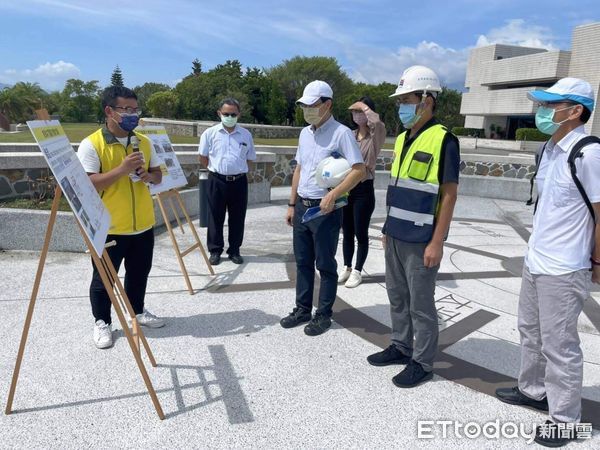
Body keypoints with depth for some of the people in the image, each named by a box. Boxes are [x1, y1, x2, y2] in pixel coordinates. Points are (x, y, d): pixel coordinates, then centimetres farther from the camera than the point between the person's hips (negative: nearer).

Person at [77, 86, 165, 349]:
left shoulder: (144, 142, 6)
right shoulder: (91, 144, -12)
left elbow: (158, 176, 13)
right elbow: (88, 185, -18)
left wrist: (148, 176, -10)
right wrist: (122, 169, -27)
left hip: (143, 225, 5)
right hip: (108, 228, -5)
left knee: (139, 274, 19)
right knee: (103, 279, 9)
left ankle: (138, 312, 38)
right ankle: (102, 323, 27)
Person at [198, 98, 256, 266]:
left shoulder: (246, 135, 4)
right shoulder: (210, 133, -2)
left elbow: (249, 158, 13)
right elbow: (203, 157, 6)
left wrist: (236, 169, 10)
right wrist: (216, 170, 9)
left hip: (239, 181, 2)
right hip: (217, 181, -2)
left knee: (237, 218, 9)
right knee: (216, 217, 6)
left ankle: (234, 250, 23)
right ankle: (215, 250, 19)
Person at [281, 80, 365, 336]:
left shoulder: (341, 133, -11)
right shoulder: (305, 133, 11)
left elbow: (359, 170, -16)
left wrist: (333, 195, -25)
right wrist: (292, 205, 15)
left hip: (325, 209, -7)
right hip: (302, 206, 7)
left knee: (325, 265, 5)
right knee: (303, 262, 14)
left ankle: (323, 315, 18)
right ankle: (303, 309, 28)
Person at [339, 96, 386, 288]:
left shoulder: (375, 137, -6)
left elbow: (378, 123, -29)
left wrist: (365, 106, -16)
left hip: (364, 190, -5)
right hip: (346, 188, 5)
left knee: (361, 233, 3)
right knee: (347, 232, 14)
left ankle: (357, 271, 17)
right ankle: (347, 268, 28)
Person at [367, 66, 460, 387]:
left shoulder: (443, 140, -13)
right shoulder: (402, 139, 11)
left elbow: (449, 194, -15)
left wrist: (437, 242, -17)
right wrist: (388, 228, 17)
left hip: (421, 240, -8)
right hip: (396, 236, 8)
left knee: (421, 304, 4)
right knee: (397, 297, 18)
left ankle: (422, 362, 20)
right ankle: (401, 347, 34)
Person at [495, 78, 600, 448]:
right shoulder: (548, 149, 7)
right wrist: (539, 249, 15)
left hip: (563, 271, -9)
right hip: (535, 262, 9)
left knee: (559, 346, 4)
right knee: (531, 332, 22)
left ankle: (565, 418, 23)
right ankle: (533, 391, 42)